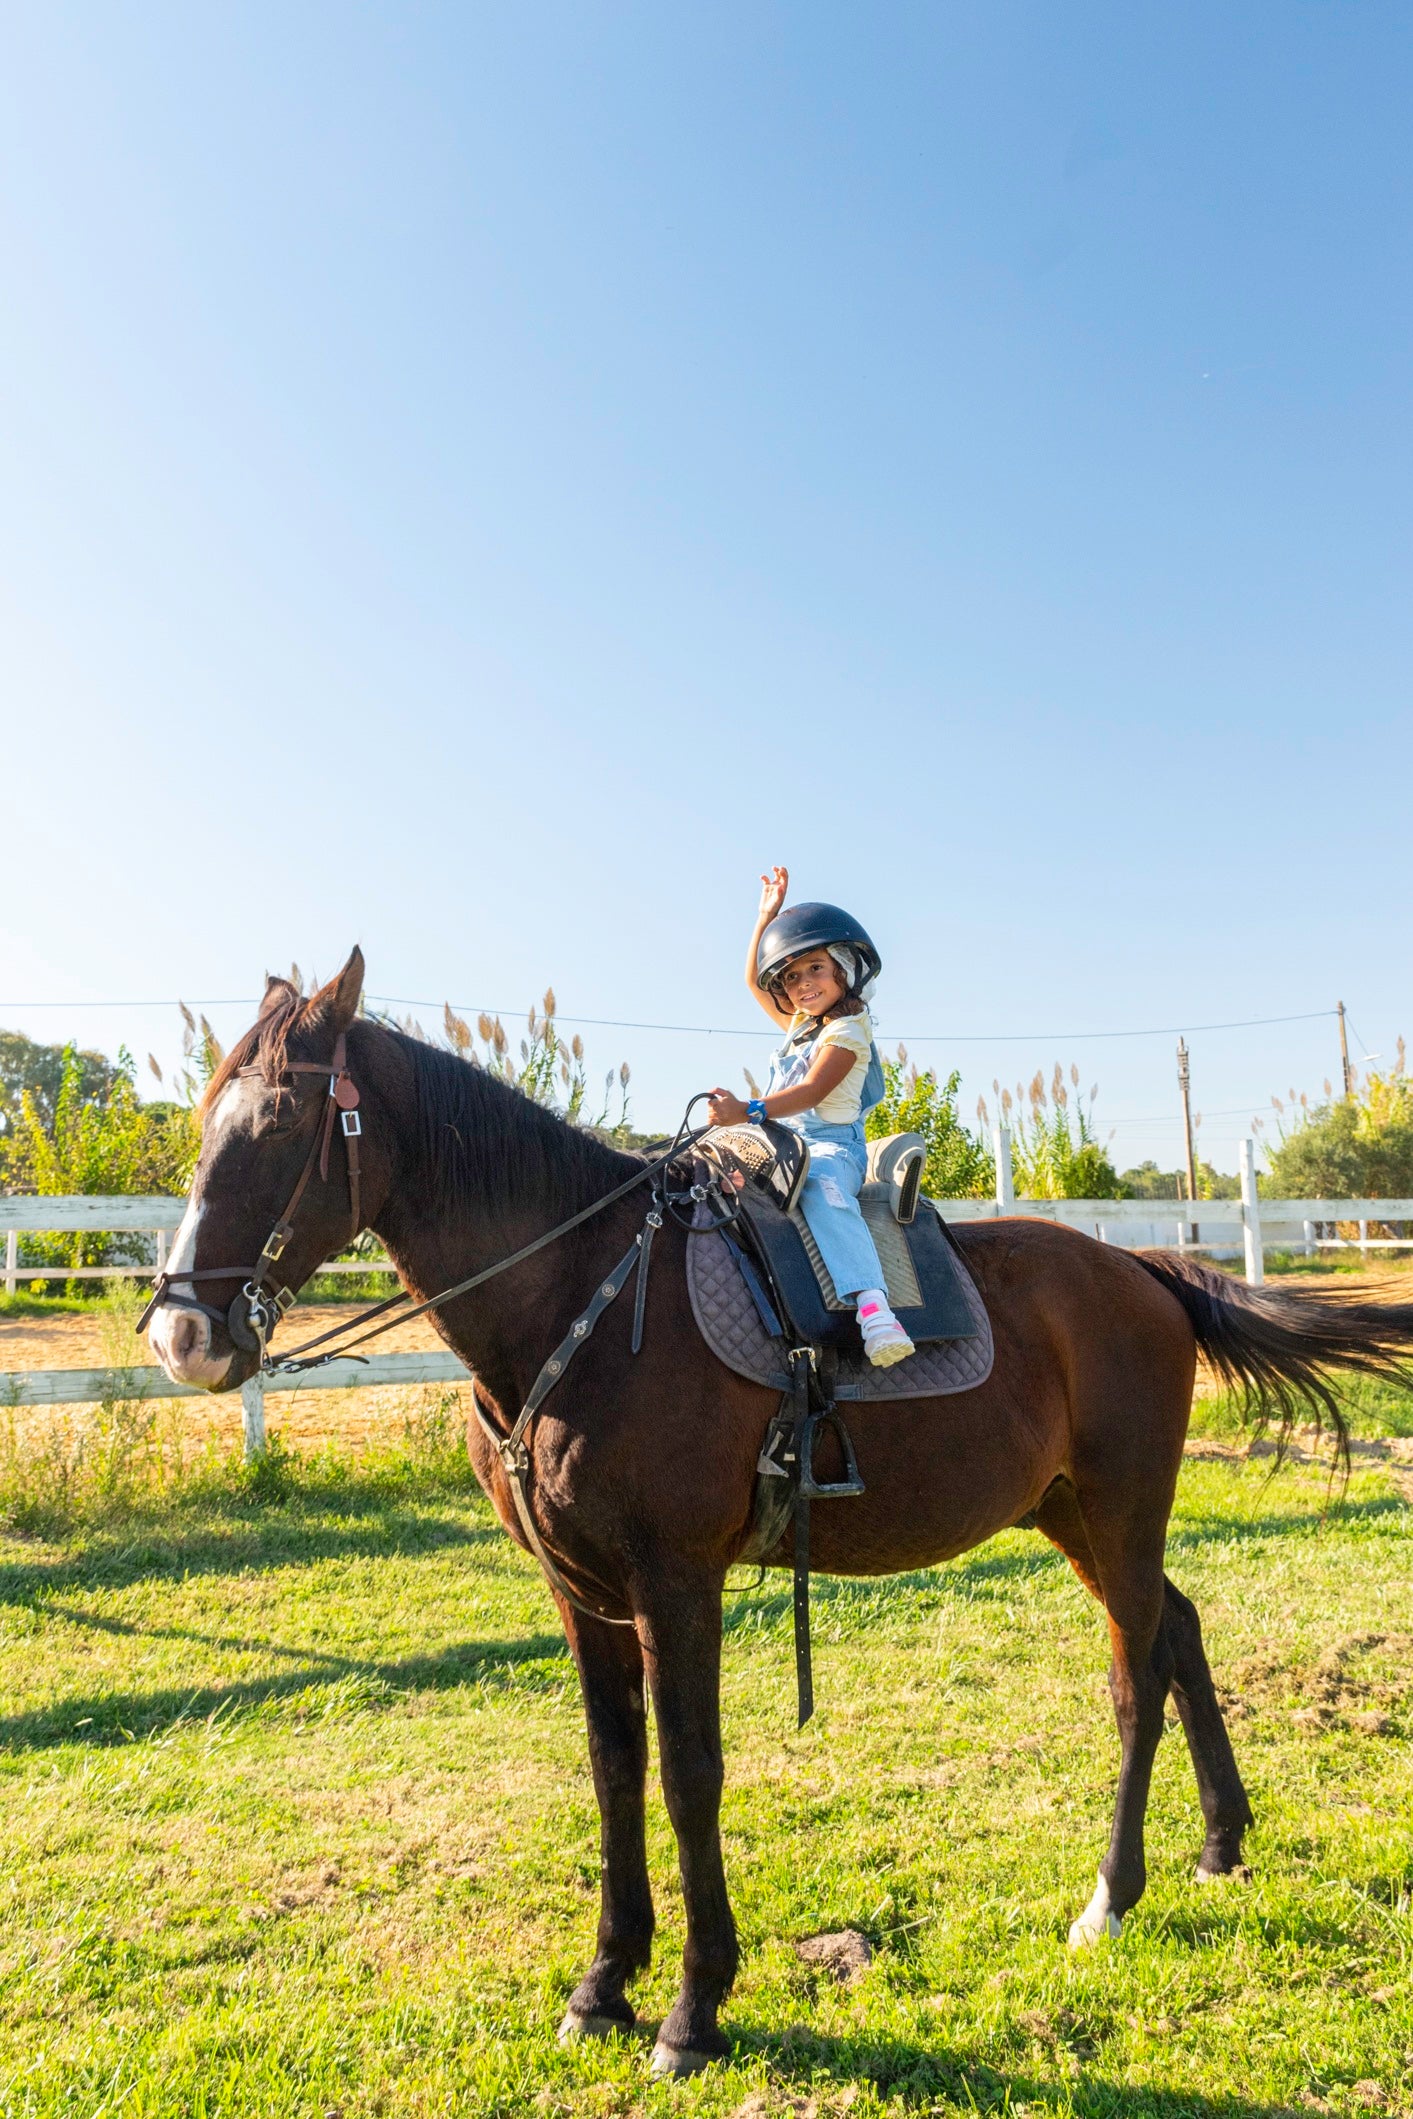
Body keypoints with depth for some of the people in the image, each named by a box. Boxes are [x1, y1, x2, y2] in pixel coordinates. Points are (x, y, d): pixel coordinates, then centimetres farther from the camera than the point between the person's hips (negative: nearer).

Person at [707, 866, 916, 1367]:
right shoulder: (799, 1024, 22)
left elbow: (813, 1090, -20)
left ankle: (872, 1304, -58)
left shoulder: (847, 1029, -4)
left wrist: (750, 1111, -34)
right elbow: (753, 980, 35)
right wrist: (767, 916, 28)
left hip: (832, 1144, -9)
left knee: (822, 1188, -41)